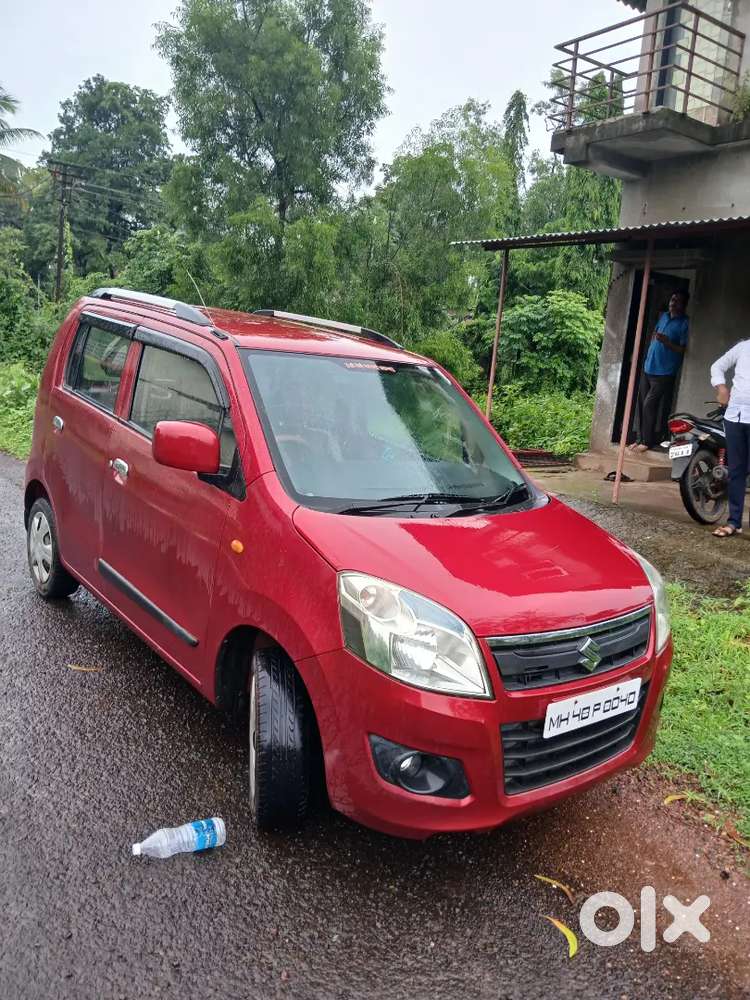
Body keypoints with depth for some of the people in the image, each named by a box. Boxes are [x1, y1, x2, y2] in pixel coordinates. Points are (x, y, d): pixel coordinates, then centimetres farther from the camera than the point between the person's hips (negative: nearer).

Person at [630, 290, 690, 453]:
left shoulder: (684, 323, -9)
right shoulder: (663, 316, 13)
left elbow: (682, 349, -13)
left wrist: (666, 342, -24)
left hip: (664, 373, -7)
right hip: (648, 368, 7)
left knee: (649, 405, -10)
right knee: (642, 404, 7)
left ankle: (647, 441, 0)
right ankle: (641, 438, 17)